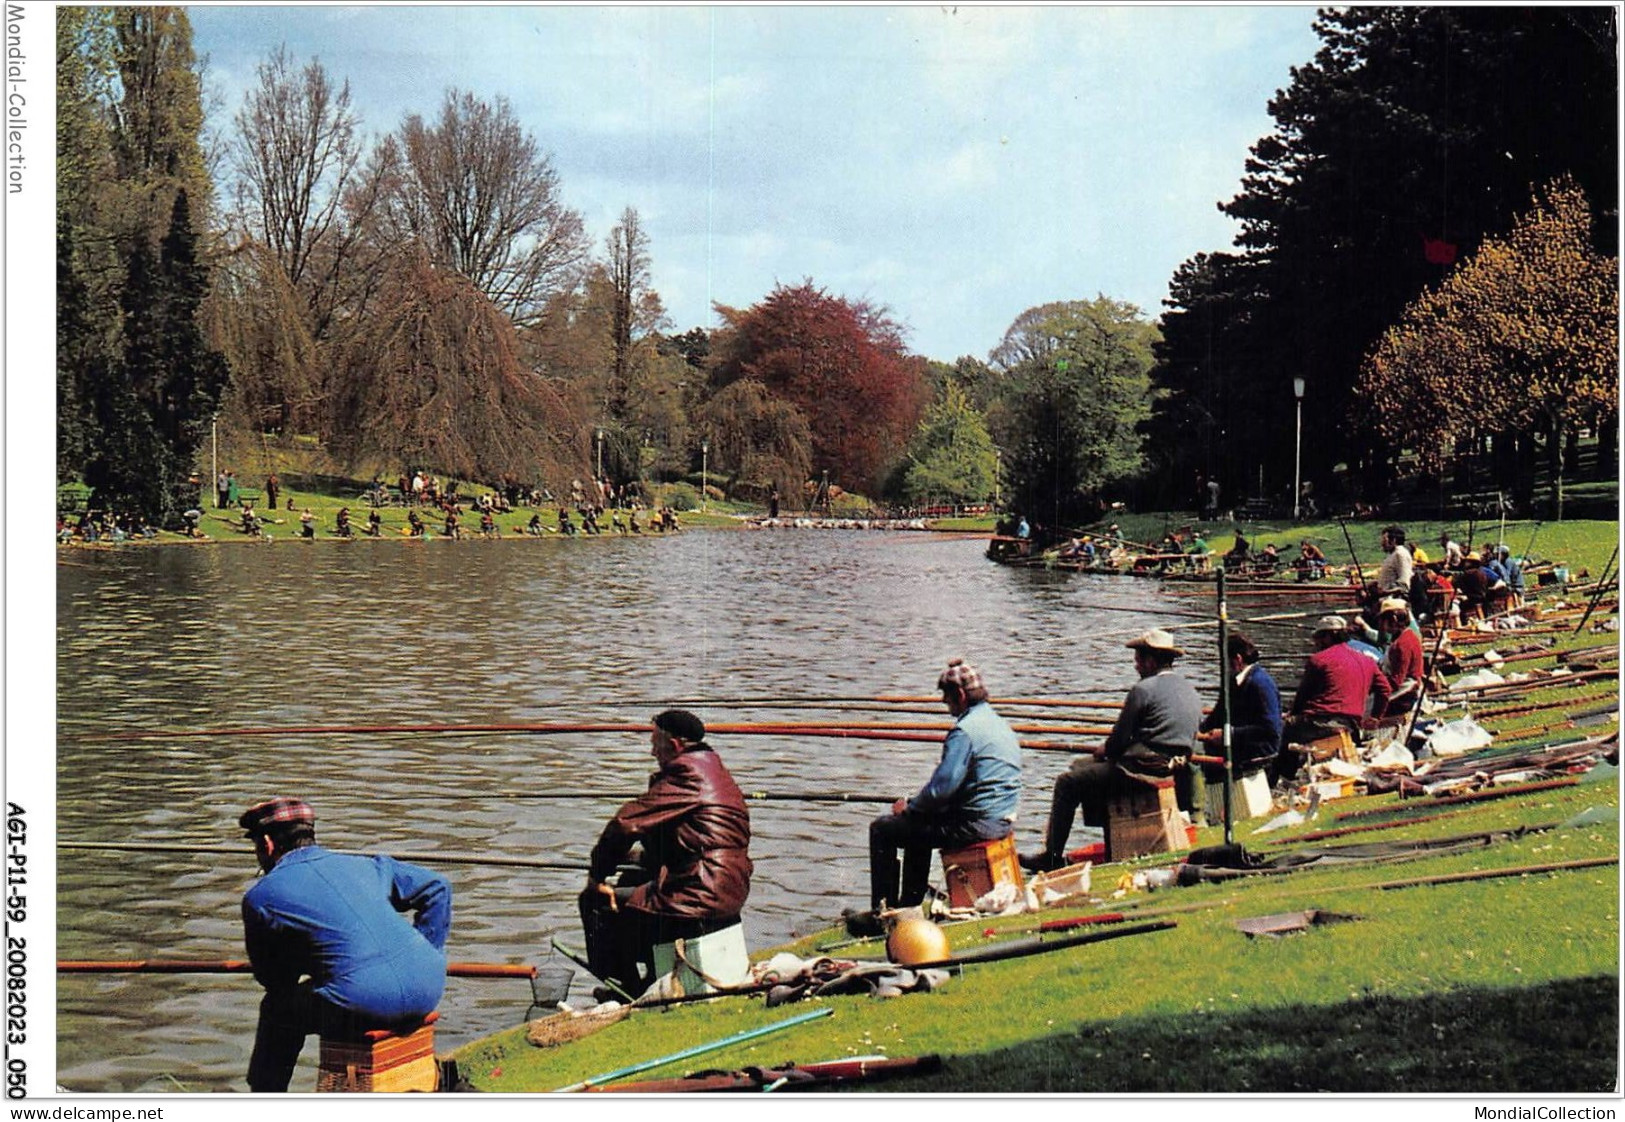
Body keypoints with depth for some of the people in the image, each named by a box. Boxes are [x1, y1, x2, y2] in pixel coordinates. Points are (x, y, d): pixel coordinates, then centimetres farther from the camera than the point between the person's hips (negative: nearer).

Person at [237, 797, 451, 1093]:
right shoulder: (361, 866, 21)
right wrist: (426, 958, 20)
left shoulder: (261, 897, 7)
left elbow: (270, 976, 16)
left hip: (367, 1006, -6)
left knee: (278, 1009, 20)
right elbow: (436, 887, 20)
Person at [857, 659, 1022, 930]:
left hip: (975, 826, -10)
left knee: (882, 830, -1)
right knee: (918, 821, 33)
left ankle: (881, 913, 5)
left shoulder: (964, 731, -18)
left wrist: (909, 805, -4)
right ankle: (909, 904, 37)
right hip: (1002, 822, 10)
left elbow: (943, 787, -22)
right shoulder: (1000, 724, 13)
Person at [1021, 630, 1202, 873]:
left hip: (1143, 768, -9)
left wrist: (1104, 750, 12)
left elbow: (1120, 739, -12)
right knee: (1081, 765, 25)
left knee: (1067, 783, -1)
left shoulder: (1144, 689, -13)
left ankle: (1052, 856, -2)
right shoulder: (1190, 690, 13)